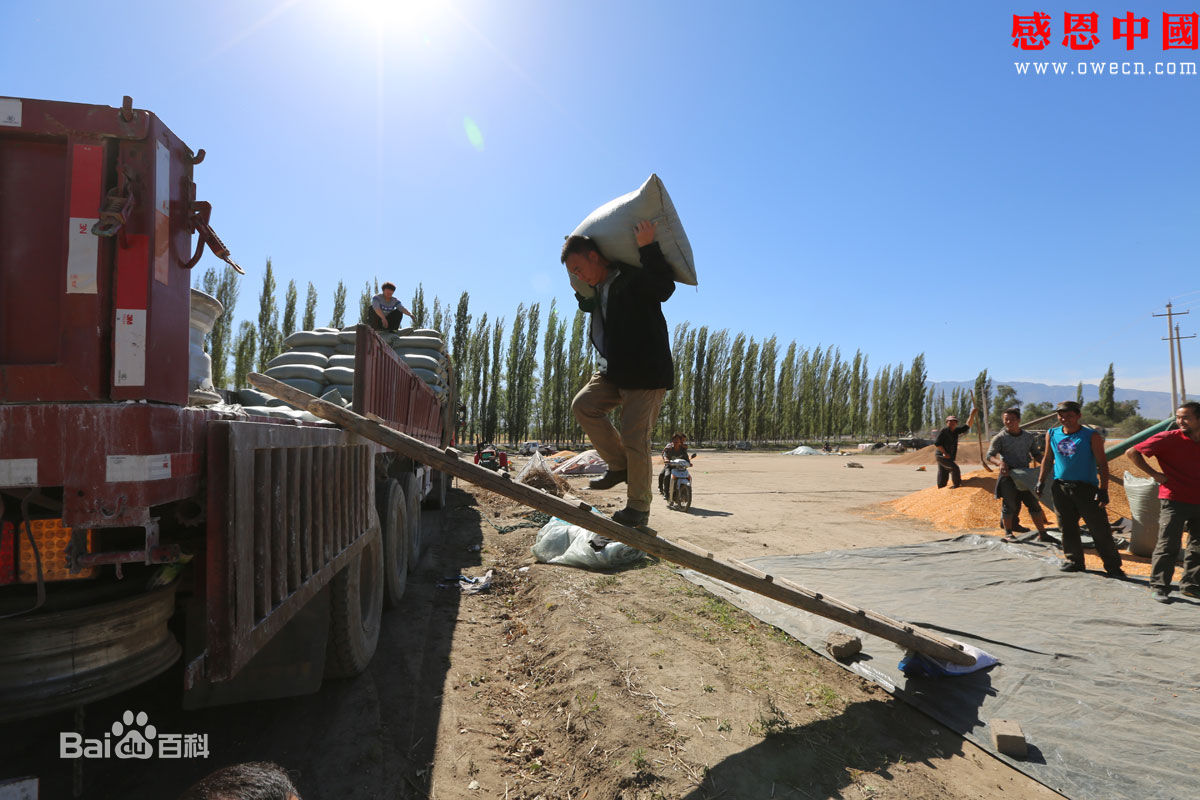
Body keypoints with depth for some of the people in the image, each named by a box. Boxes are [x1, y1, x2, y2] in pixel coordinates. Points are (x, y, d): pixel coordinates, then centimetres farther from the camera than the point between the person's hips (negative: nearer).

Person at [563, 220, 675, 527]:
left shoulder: (634, 277, -14)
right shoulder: (598, 290, 14)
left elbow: (664, 288, -31)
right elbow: (584, 303, 36)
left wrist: (648, 248, -29)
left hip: (646, 373, -9)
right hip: (613, 370, 9)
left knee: (634, 437, -8)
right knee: (583, 405, -7)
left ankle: (638, 507, 8)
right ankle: (620, 465, 7)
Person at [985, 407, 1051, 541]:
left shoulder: (1029, 436, 9)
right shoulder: (999, 438, -4)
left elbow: (1036, 453, 18)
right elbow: (990, 455, -7)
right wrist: (1000, 462, -27)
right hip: (1008, 476, -4)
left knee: (1034, 504, 6)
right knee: (1009, 505, 2)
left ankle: (1042, 534, 16)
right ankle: (1008, 533, 16)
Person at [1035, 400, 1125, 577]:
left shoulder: (1091, 436, -4)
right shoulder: (1052, 434, 7)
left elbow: (1102, 464, -5)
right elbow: (1048, 459, 18)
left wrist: (1103, 490, -13)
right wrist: (1041, 481, 14)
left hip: (1086, 487, -3)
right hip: (1060, 487, 4)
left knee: (1099, 528, -3)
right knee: (1067, 527, 8)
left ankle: (1113, 566, 6)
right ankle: (1074, 561, 20)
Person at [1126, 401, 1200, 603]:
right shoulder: (1168, 439, -8)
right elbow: (1133, 453, -6)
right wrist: (1154, 474, -9)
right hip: (1174, 500, -5)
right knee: (1168, 545, -6)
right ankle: (1159, 587, 1)